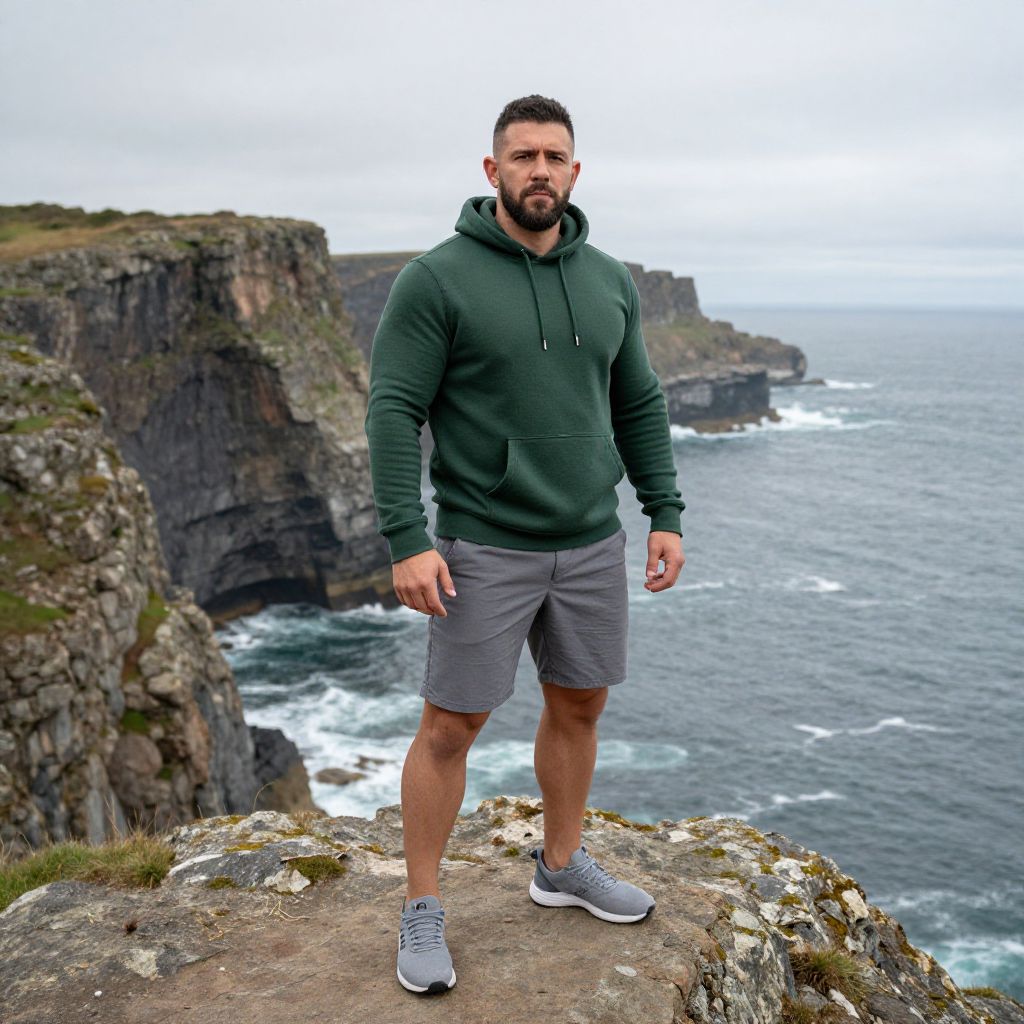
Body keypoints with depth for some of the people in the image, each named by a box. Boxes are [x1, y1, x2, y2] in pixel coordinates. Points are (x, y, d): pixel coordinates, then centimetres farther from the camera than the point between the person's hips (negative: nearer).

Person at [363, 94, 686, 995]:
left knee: (580, 706, 16)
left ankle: (562, 867, 38)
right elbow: (394, 412, -12)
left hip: (592, 544, 6)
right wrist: (406, 540, -19)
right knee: (449, 727, 2)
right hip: (484, 548, -5)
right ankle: (422, 910, 20)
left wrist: (666, 515, 5)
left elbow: (639, 407, 11)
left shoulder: (609, 282, 6)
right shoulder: (436, 279, -10)